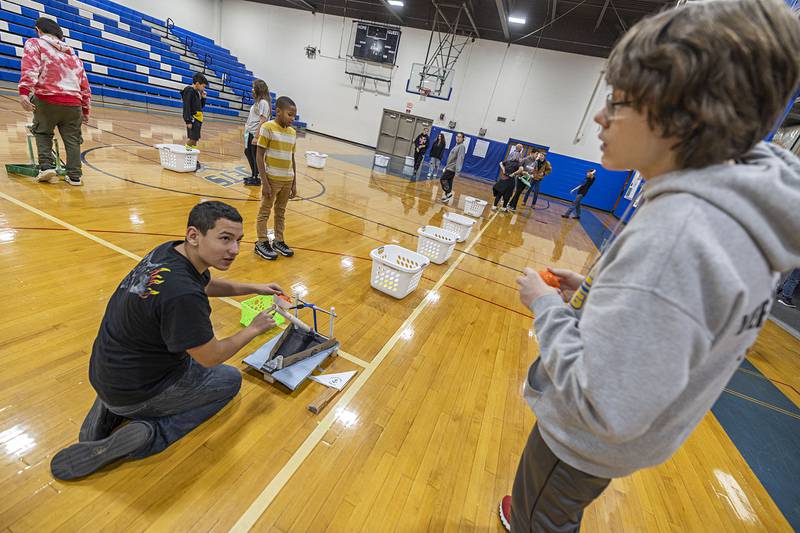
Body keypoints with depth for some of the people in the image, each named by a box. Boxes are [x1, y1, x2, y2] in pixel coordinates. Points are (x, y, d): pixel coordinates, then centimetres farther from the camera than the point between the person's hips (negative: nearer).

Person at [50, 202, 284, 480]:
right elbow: (211, 357, -21)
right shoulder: (183, 295, -36)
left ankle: (110, 409, 17)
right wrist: (254, 328, -8)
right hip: (132, 391, -7)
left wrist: (253, 288, 10)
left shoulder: (169, 250, -9)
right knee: (230, 379, 11)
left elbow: (207, 284, 14)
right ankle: (147, 433, -2)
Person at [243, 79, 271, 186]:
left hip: (256, 134, -10)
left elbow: (262, 121, -20)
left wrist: (256, 136, -22)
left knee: (255, 157, 0)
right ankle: (253, 176, 30)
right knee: (248, 153, 18)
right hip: (250, 133, 10)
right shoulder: (257, 101, 13)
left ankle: (256, 178, 13)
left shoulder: (263, 102, -15)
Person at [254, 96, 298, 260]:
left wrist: (294, 183, 10)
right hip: (272, 178, -5)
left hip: (287, 180, 5)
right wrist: (264, 182, -15)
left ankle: (279, 241, 27)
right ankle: (262, 243, 18)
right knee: (265, 211, 7)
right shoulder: (268, 128, -10)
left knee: (281, 212, 15)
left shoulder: (293, 132, 7)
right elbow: (259, 156, -10)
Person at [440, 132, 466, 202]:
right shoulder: (456, 146, 15)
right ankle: (447, 195, 16)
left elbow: (460, 159, -23)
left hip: (452, 168, -9)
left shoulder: (461, 146, -14)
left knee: (442, 180, -12)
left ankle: (448, 193, -1)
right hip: (449, 167, 9)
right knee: (448, 182, 10)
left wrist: (457, 171, -29)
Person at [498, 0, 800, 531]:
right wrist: (594, 291, 0)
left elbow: (602, 406, -36)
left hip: (590, 442, -8)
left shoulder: (676, 231, -37)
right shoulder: (737, 211, -6)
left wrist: (547, 304, -22)